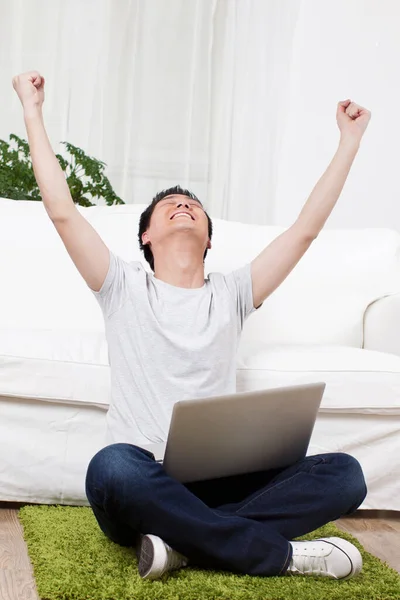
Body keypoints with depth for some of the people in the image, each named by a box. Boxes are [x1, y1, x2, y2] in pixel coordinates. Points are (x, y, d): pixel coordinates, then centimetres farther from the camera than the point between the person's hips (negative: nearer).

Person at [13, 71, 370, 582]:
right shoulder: (123, 287, 13)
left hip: (222, 482, 3)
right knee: (112, 468, -40)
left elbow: (306, 227, 17)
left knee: (344, 473, -22)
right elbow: (62, 211, 3)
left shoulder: (232, 293, 20)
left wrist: (350, 138, 20)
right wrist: (32, 111, 6)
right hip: (144, 480, -2)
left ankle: (183, 541, -27)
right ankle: (283, 553, -28)